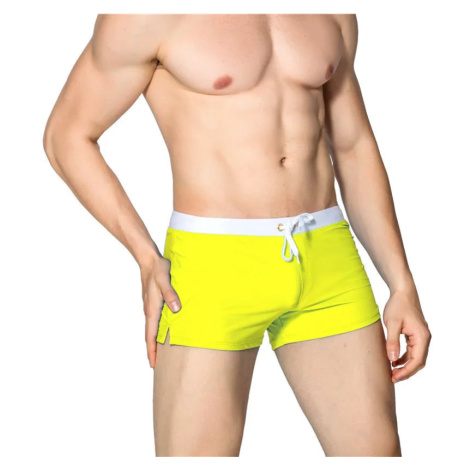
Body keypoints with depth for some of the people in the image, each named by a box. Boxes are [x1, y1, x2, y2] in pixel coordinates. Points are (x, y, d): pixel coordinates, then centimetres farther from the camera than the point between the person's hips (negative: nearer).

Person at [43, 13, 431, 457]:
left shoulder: (333, 13, 8)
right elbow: (66, 135, -2)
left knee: (376, 449, 7)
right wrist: (146, 258, -13)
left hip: (327, 261, 5)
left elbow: (354, 148, 14)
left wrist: (403, 287, 9)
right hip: (212, 267, -5)